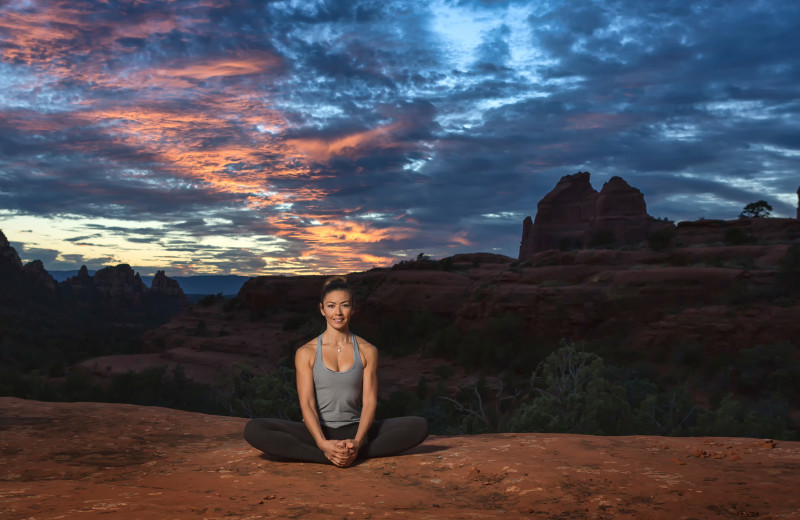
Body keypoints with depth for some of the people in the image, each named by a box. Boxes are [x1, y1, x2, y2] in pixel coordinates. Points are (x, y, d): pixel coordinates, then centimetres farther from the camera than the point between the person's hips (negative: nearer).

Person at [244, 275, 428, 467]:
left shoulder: (367, 351, 4)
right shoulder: (306, 353, 1)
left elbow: (369, 401, -3)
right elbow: (306, 403, -7)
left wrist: (357, 442, -21)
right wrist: (323, 443, -25)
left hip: (355, 431, 1)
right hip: (318, 432, -1)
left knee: (420, 426, -22)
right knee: (253, 430, -28)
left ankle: (355, 452, -31)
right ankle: (328, 457, -34)